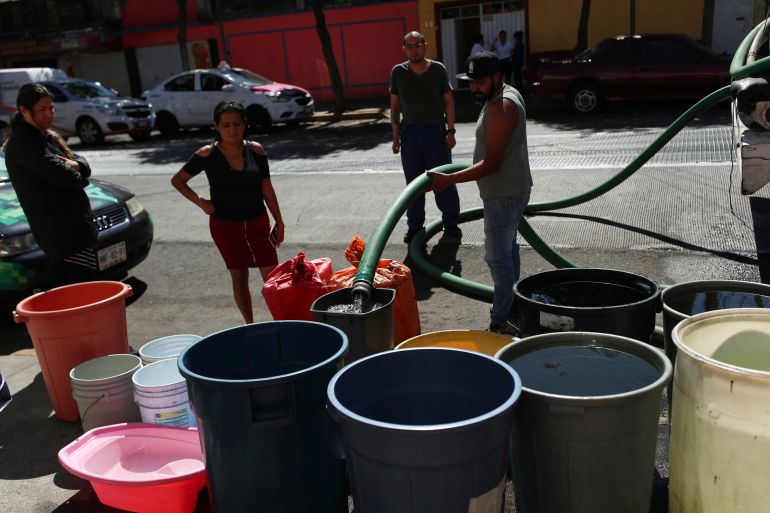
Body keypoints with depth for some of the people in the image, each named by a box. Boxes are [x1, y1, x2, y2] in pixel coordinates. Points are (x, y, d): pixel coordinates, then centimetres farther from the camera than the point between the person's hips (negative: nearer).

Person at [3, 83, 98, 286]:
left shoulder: (47, 137, 19)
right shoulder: (23, 142, -12)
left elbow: (82, 163, 15)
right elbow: (63, 177, -22)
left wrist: (76, 165, -9)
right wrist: (78, 177, 0)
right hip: (61, 231, -10)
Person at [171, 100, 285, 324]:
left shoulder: (255, 150, -4)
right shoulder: (207, 154, -9)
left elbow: (267, 189, 1)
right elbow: (178, 180, 1)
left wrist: (279, 222, 2)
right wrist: (200, 202, -10)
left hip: (258, 222, 1)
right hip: (225, 226, -1)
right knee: (239, 278, 10)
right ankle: (250, 325, 23)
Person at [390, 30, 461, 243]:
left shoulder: (438, 69, -2)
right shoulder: (398, 72, 2)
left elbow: (448, 101, 1)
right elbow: (394, 105, 6)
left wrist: (450, 130, -5)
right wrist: (396, 135, 2)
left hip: (436, 130, -1)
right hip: (410, 131, 2)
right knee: (413, 182, 8)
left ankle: (451, 223, 15)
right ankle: (414, 225, 18)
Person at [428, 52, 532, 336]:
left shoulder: (502, 108, -24)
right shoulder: (505, 95, 9)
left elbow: (491, 164, -28)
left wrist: (450, 179, -31)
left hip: (504, 195, -11)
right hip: (508, 191, 11)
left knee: (498, 257, -7)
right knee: (507, 249, 22)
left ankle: (500, 323, 0)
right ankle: (510, 305, 37)